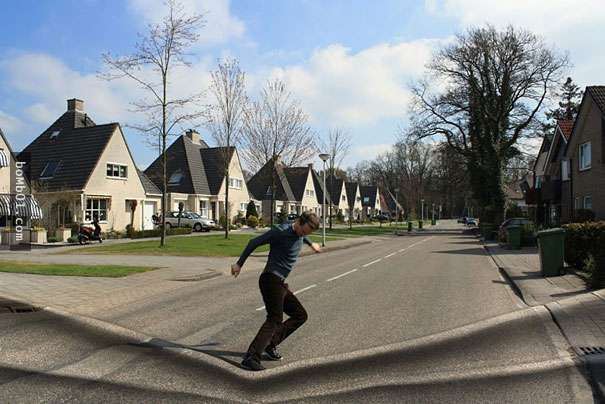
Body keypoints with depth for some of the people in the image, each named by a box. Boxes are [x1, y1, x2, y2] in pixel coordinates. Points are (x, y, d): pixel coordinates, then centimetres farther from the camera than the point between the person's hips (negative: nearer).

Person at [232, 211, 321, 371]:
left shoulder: (299, 233, 8)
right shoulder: (281, 231, -15)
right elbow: (254, 242, -9)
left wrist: (311, 244, 53)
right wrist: (239, 264, -4)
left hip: (280, 283, 9)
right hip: (271, 280, -9)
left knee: (300, 315, 9)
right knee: (274, 320, -17)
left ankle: (270, 344, 8)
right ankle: (250, 358, -20)